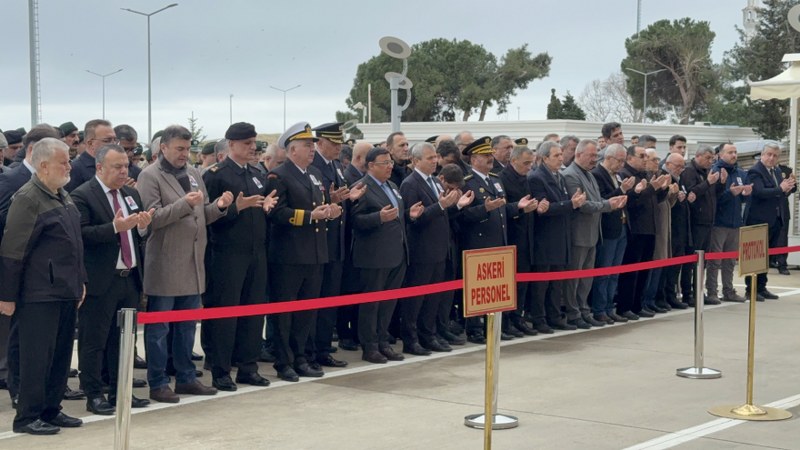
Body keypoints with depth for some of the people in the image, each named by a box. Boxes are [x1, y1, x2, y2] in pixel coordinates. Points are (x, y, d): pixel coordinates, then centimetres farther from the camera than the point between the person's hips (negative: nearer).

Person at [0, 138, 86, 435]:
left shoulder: (63, 196, 14)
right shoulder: (28, 199, -13)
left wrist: (80, 281, 19)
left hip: (65, 291, 8)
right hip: (39, 293, -8)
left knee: (61, 355, 12)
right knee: (37, 355, -2)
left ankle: (51, 410, 22)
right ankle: (27, 417, 6)